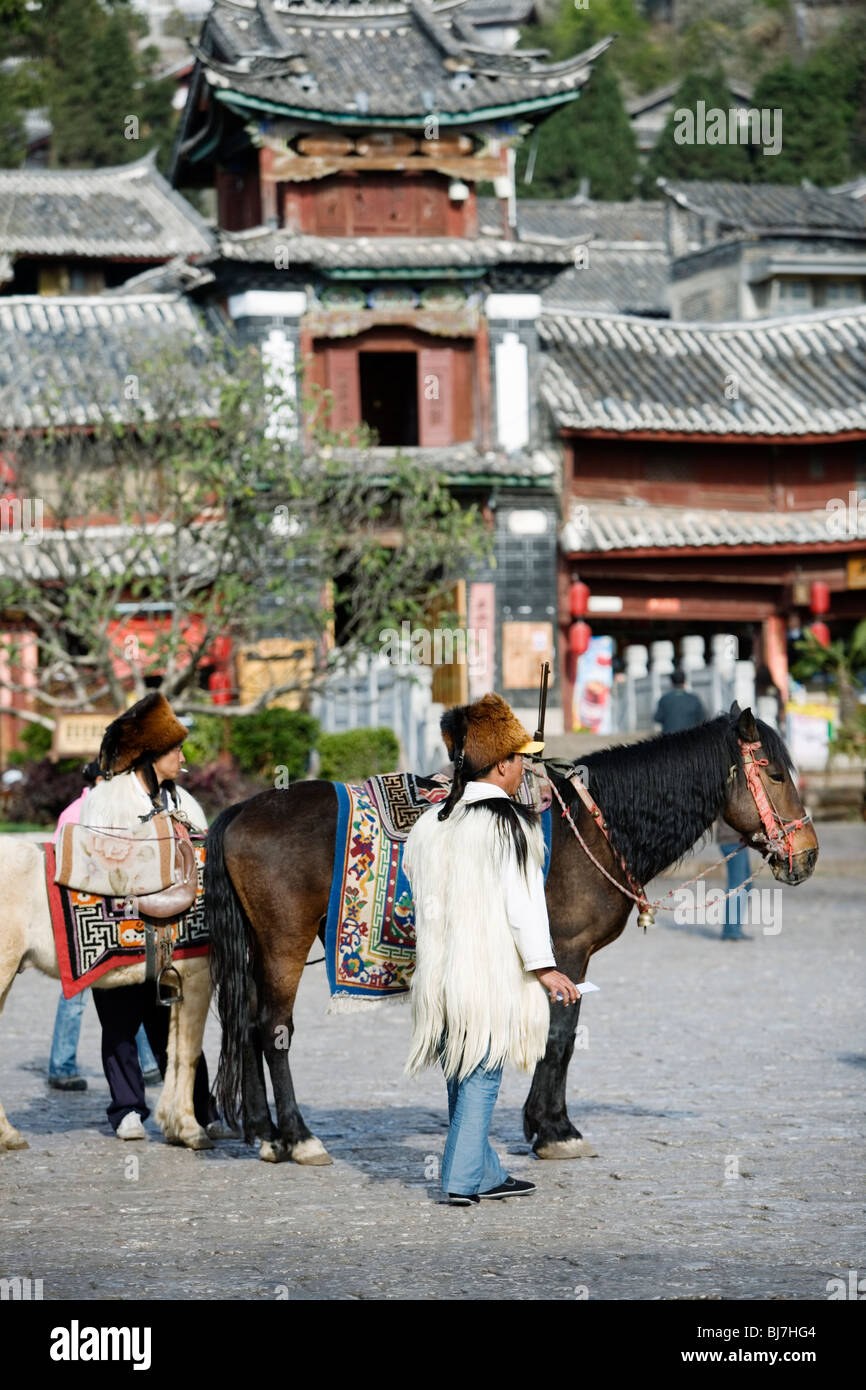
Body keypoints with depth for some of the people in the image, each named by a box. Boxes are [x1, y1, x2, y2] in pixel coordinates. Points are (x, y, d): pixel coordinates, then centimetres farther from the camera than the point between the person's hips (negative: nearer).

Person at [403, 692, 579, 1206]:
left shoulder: (431, 821, 9)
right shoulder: (512, 822, -12)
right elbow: (522, 899, -16)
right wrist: (543, 966, -15)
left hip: (439, 970, 7)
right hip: (491, 971, -7)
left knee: (461, 1073, 14)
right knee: (483, 1072, -1)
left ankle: (488, 1174, 24)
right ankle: (462, 1179, -2)